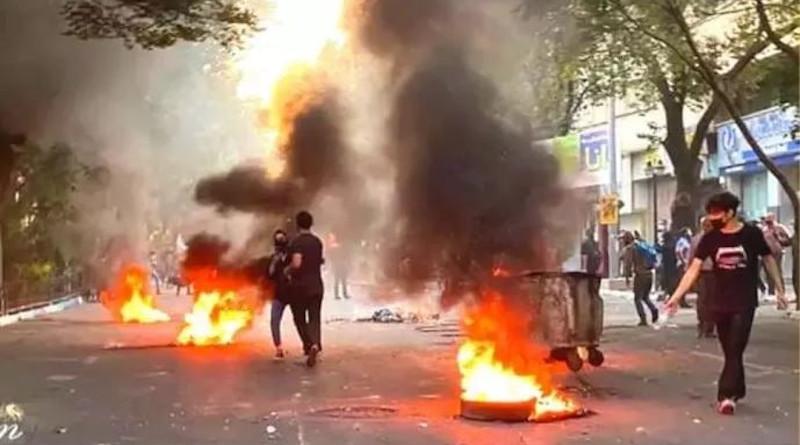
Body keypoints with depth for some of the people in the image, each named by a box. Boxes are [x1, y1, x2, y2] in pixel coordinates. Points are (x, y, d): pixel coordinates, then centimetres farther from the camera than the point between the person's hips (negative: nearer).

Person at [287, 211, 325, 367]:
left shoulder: (296, 242, -14)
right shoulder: (317, 241, 6)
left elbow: (296, 263, -27)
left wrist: (287, 270, -8)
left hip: (299, 286, -4)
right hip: (316, 285, 4)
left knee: (300, 319, 13)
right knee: (314, 319, 3)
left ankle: (309, 344, 2)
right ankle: (315, 345, -19)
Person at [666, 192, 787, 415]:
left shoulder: (752, 234, -10)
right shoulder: (710, 238, -4)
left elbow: (769, 260, 3)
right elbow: (694, 268, -7)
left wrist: (780, 290, 4)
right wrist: (676, 296, -15)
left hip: (744, 303, -3)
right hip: (720, 303, 3)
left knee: (735, 350, -6)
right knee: (730, 351, 12)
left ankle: (726, 395, -8)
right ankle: (737, 391, 27)